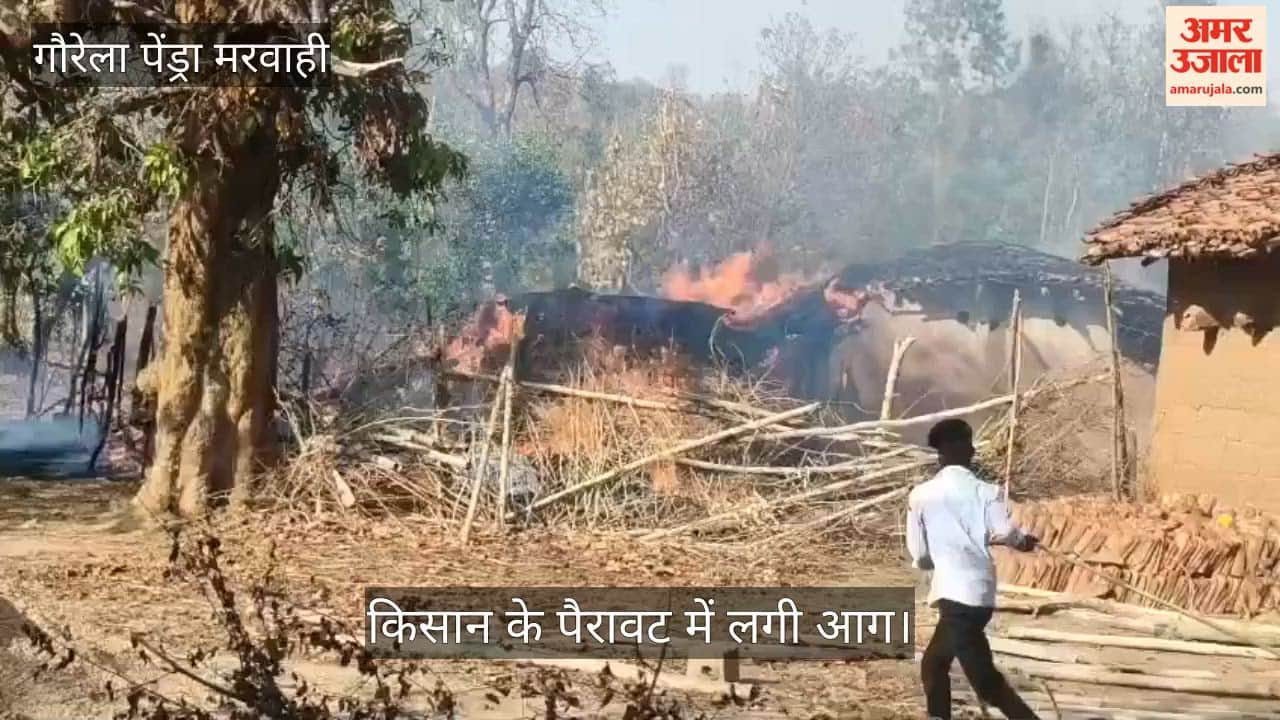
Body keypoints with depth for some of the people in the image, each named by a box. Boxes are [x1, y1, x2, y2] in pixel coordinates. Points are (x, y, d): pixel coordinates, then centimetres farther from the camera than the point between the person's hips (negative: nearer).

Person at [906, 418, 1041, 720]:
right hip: (979, 592, 5)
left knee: (985, 681, -6)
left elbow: (919, 554, 4)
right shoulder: (984, 490, 3)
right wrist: (1024, 541, 9)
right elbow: (1005, 531, -13)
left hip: (955, 593, -5)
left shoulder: (921, 494, 0)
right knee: (933, 665, 22)